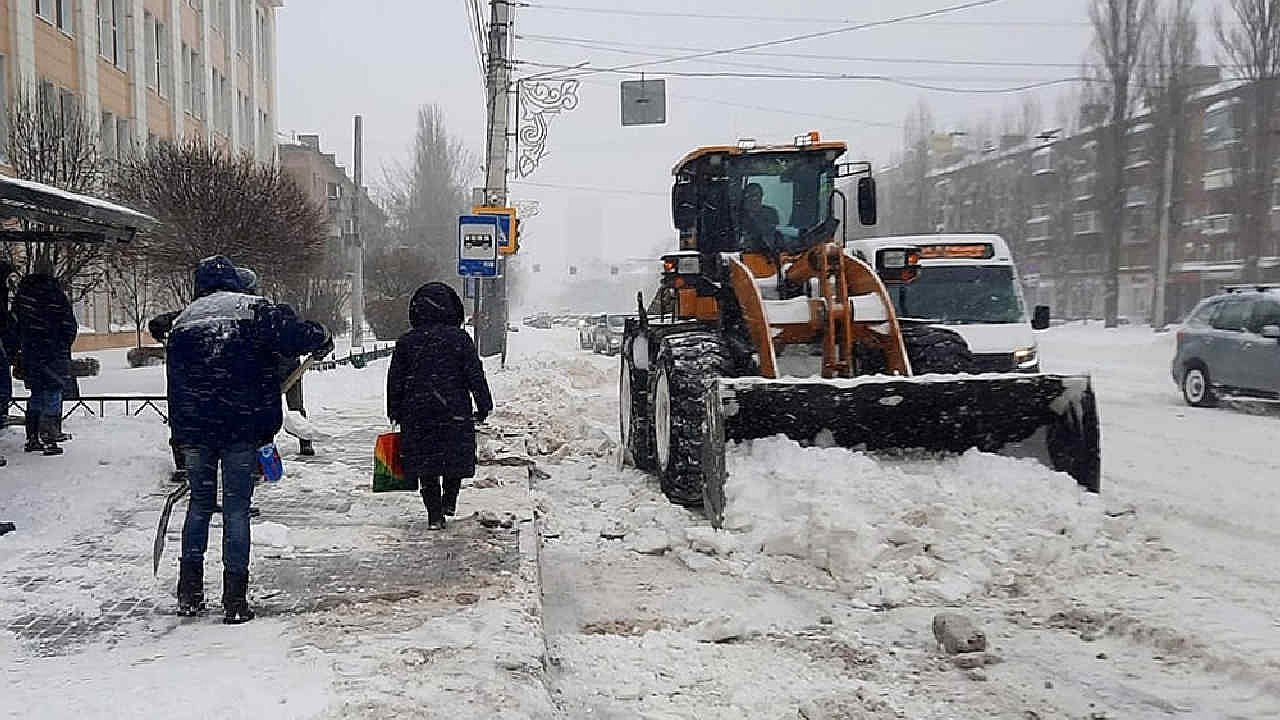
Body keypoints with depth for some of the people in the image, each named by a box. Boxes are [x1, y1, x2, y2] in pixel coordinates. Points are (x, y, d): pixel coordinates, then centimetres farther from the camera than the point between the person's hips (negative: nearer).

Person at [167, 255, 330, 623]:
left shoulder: (182, 321, 14)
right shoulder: (254, 309, -1)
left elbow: (175, 384, 15)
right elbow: (292, 335, -16)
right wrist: (321, 335, 6)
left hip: (194, 428, 4)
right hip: (242, 427, -4)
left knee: (200, 502, 18)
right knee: (236, 507, 3)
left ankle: (189, 593, 21)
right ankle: (235, 600, 5)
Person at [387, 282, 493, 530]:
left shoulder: (406, 342, 2)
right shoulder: (460, 338, -5)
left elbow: (395, 380, 6)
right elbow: (476, 375, -4)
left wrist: (395, 412, 14)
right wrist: (484, 406, 5)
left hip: (417, 414, 2)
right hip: (455, 413, -2)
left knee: (426, 466, 8)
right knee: (456, 458, 17)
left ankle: (435, 514, 7)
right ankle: (449, 501, 10)